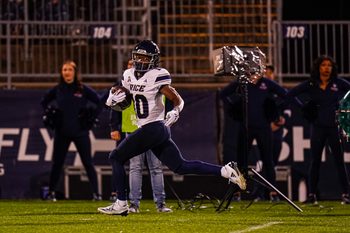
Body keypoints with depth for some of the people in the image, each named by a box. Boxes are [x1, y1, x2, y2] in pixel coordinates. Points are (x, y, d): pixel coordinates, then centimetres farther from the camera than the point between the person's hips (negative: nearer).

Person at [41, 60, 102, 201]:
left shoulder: (83, 89, -2)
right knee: (57, 164, 5)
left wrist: (91, 118, -1)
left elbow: (98, 103, 6)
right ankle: (51, 193, 15)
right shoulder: (57, 90, 3)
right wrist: (50, 117, 7)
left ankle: (96, 193, 0)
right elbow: (44, 102, 18)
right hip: (61, 133, 2)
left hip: (80, 132, -2)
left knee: (88, 163, -2)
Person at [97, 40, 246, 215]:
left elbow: (178, 100, -8)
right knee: (180, 167, 8)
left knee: (116, 157, -4)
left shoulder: (157, 76, -11)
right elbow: (120, 105, 21)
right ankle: (226, 171, 6)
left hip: (154, 128, -8)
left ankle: (121, 204, 0)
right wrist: (113, 99, -1)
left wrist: (175, 112, -28)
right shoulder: (129, 76, 12)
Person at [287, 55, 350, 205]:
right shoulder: (311, 85, 2)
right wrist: (303, 107, 0)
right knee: (315, 162, 4)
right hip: (318, 127, 1)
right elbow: (289, 94, 5)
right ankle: (312, 195, 7)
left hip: (334, 126, -1)